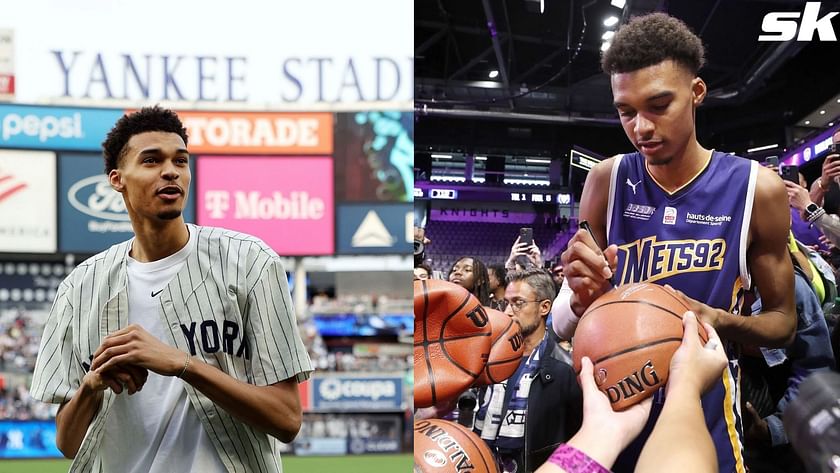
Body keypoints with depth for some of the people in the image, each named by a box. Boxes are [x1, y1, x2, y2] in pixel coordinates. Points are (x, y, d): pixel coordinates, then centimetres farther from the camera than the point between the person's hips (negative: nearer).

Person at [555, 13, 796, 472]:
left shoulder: (756, 189, -9)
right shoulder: (607, 182, -4)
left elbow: (783, 321, 2)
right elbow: (564, 329, 1)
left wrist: (720, 322, -19)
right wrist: (584, 296, -22)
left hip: (706, 423, -2)